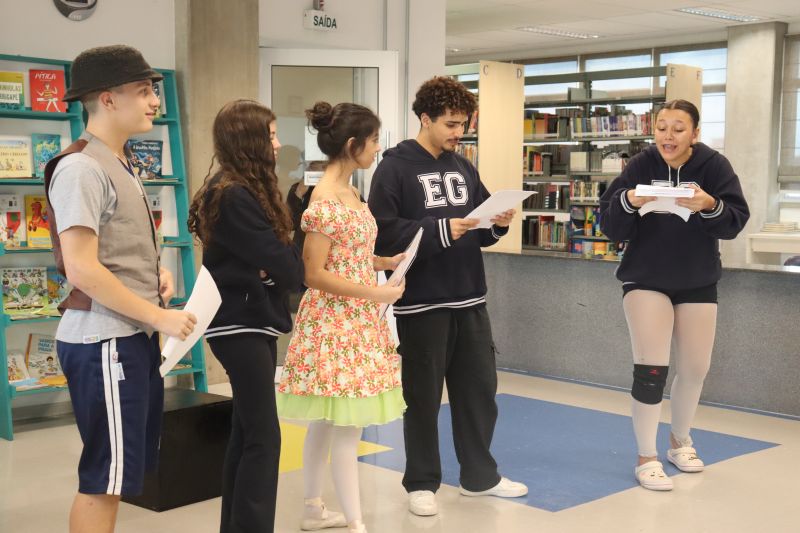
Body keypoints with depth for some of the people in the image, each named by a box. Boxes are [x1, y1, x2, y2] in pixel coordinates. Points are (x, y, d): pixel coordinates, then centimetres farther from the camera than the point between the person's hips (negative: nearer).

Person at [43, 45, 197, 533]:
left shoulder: (119, 165, 15)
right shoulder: (82, 168, -16)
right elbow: (82, 269, -22)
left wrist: (157, 272, 7)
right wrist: (160, 316, -17)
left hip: (134, 335, 10)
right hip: (104, 340, -10)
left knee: (121, 470, 17)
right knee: (105, 476, 0)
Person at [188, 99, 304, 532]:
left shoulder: (243, 190, 13)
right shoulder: (234, 196, -19)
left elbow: (264, 254, 10)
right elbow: (280, 261, -19)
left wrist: (276, 266, -11)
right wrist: (299, 268, 2)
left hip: (249, 320, 10)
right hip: (242, 324, -10)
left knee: (246, 432, 14)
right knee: (262, 437, -7)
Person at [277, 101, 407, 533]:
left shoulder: (348, 191, 10)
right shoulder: (326, 201, -18)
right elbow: (314, 274, -19)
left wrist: (385, 262, 7)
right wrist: (374, 293, -20)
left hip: (353, 318, 10)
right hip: (335, 320, -10)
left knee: (327, 419, 16)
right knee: (347, 423, -5)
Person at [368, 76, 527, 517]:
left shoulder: (464, 168, 12)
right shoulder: (395, 167, -7)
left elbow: (479, 230, 16)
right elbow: (382, 233, -17)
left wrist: (498, 225, -5)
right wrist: (441, 230, -22)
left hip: (469, 300, 6)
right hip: (421, 303, -6)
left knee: (479, 388, 13)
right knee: (423, 396, 4)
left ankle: (479, 475, 28)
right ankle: (421, 483, 19)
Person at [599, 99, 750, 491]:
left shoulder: (714, 166, -9)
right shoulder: (640, 166, -11)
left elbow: (736, 221, -15)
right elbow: (610, 227, -14)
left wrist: (710, 206, -35)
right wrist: (628, 202, -34)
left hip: (698, 283, 3)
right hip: (645, 279, -2)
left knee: (695, 368, 12)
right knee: (650, 368, -10)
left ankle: (680, 441, 35)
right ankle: (646, 457, 2)